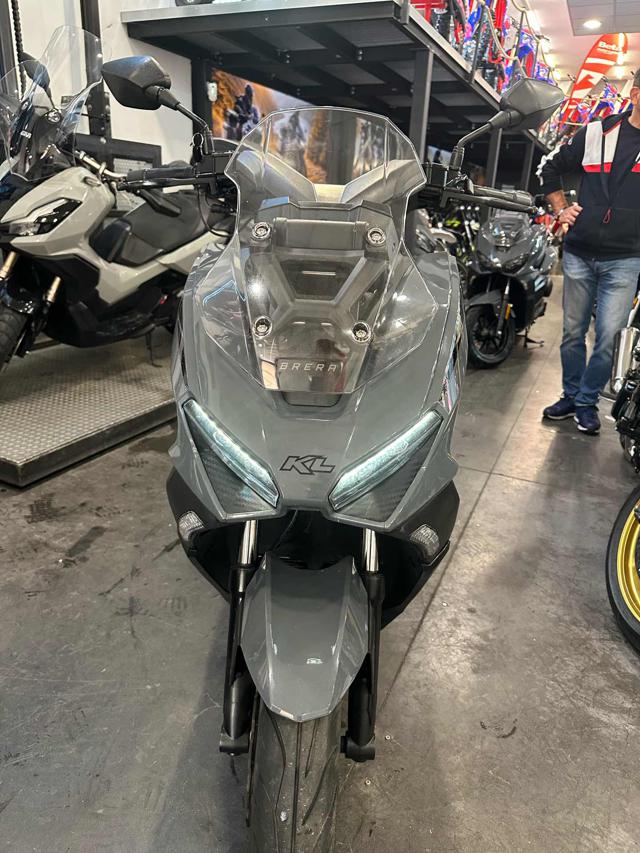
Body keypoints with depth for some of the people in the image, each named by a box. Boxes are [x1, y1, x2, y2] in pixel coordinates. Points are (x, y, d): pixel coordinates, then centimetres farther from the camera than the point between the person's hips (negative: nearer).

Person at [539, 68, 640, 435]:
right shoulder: (597, 132, 7)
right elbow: (551, 167, 19)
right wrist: (562, 210, 10)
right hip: (579, 253, 2)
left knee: (609, 337, -4)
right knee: (573, 332, 9)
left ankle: (587, 401, 11)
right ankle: (570, 396, 23)